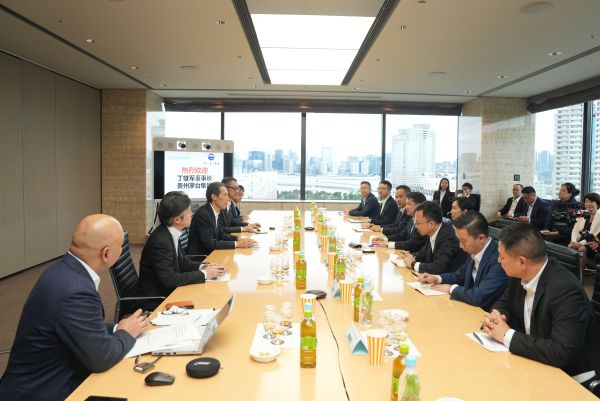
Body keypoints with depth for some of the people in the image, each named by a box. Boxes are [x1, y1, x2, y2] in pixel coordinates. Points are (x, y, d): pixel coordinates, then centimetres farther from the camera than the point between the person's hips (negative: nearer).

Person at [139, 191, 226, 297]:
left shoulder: (170, 233, -2)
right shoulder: (160, 241, -25)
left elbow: (182, 260, 12)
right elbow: (168, 279, -27)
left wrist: (201, 267, -6)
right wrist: (204, 274, -21)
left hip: (169, 289, 7)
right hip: (159, 296, -7)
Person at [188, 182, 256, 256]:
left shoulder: (215, 212, 4)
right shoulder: (202, 214, -20)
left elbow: (221, 234, 14)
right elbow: (209, 243, -24)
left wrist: (238, 238, -3)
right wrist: (237, 244, -24)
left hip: (210, 253, 8)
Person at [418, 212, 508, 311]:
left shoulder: (499, 259, -26)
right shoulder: (475, 250, -1)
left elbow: (480, 297, -31)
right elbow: (460, 275, 15)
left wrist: (451, 288, -16)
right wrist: (436, 278, -1)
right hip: (472, 307, 7)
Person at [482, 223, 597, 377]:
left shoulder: (566, 291, -27)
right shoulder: (520, 275, -7)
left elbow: (563, 353, -33)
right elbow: (504, 304, 11)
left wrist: (507, 335, -26)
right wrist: (495, 316, -12)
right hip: (530, 360, 6)